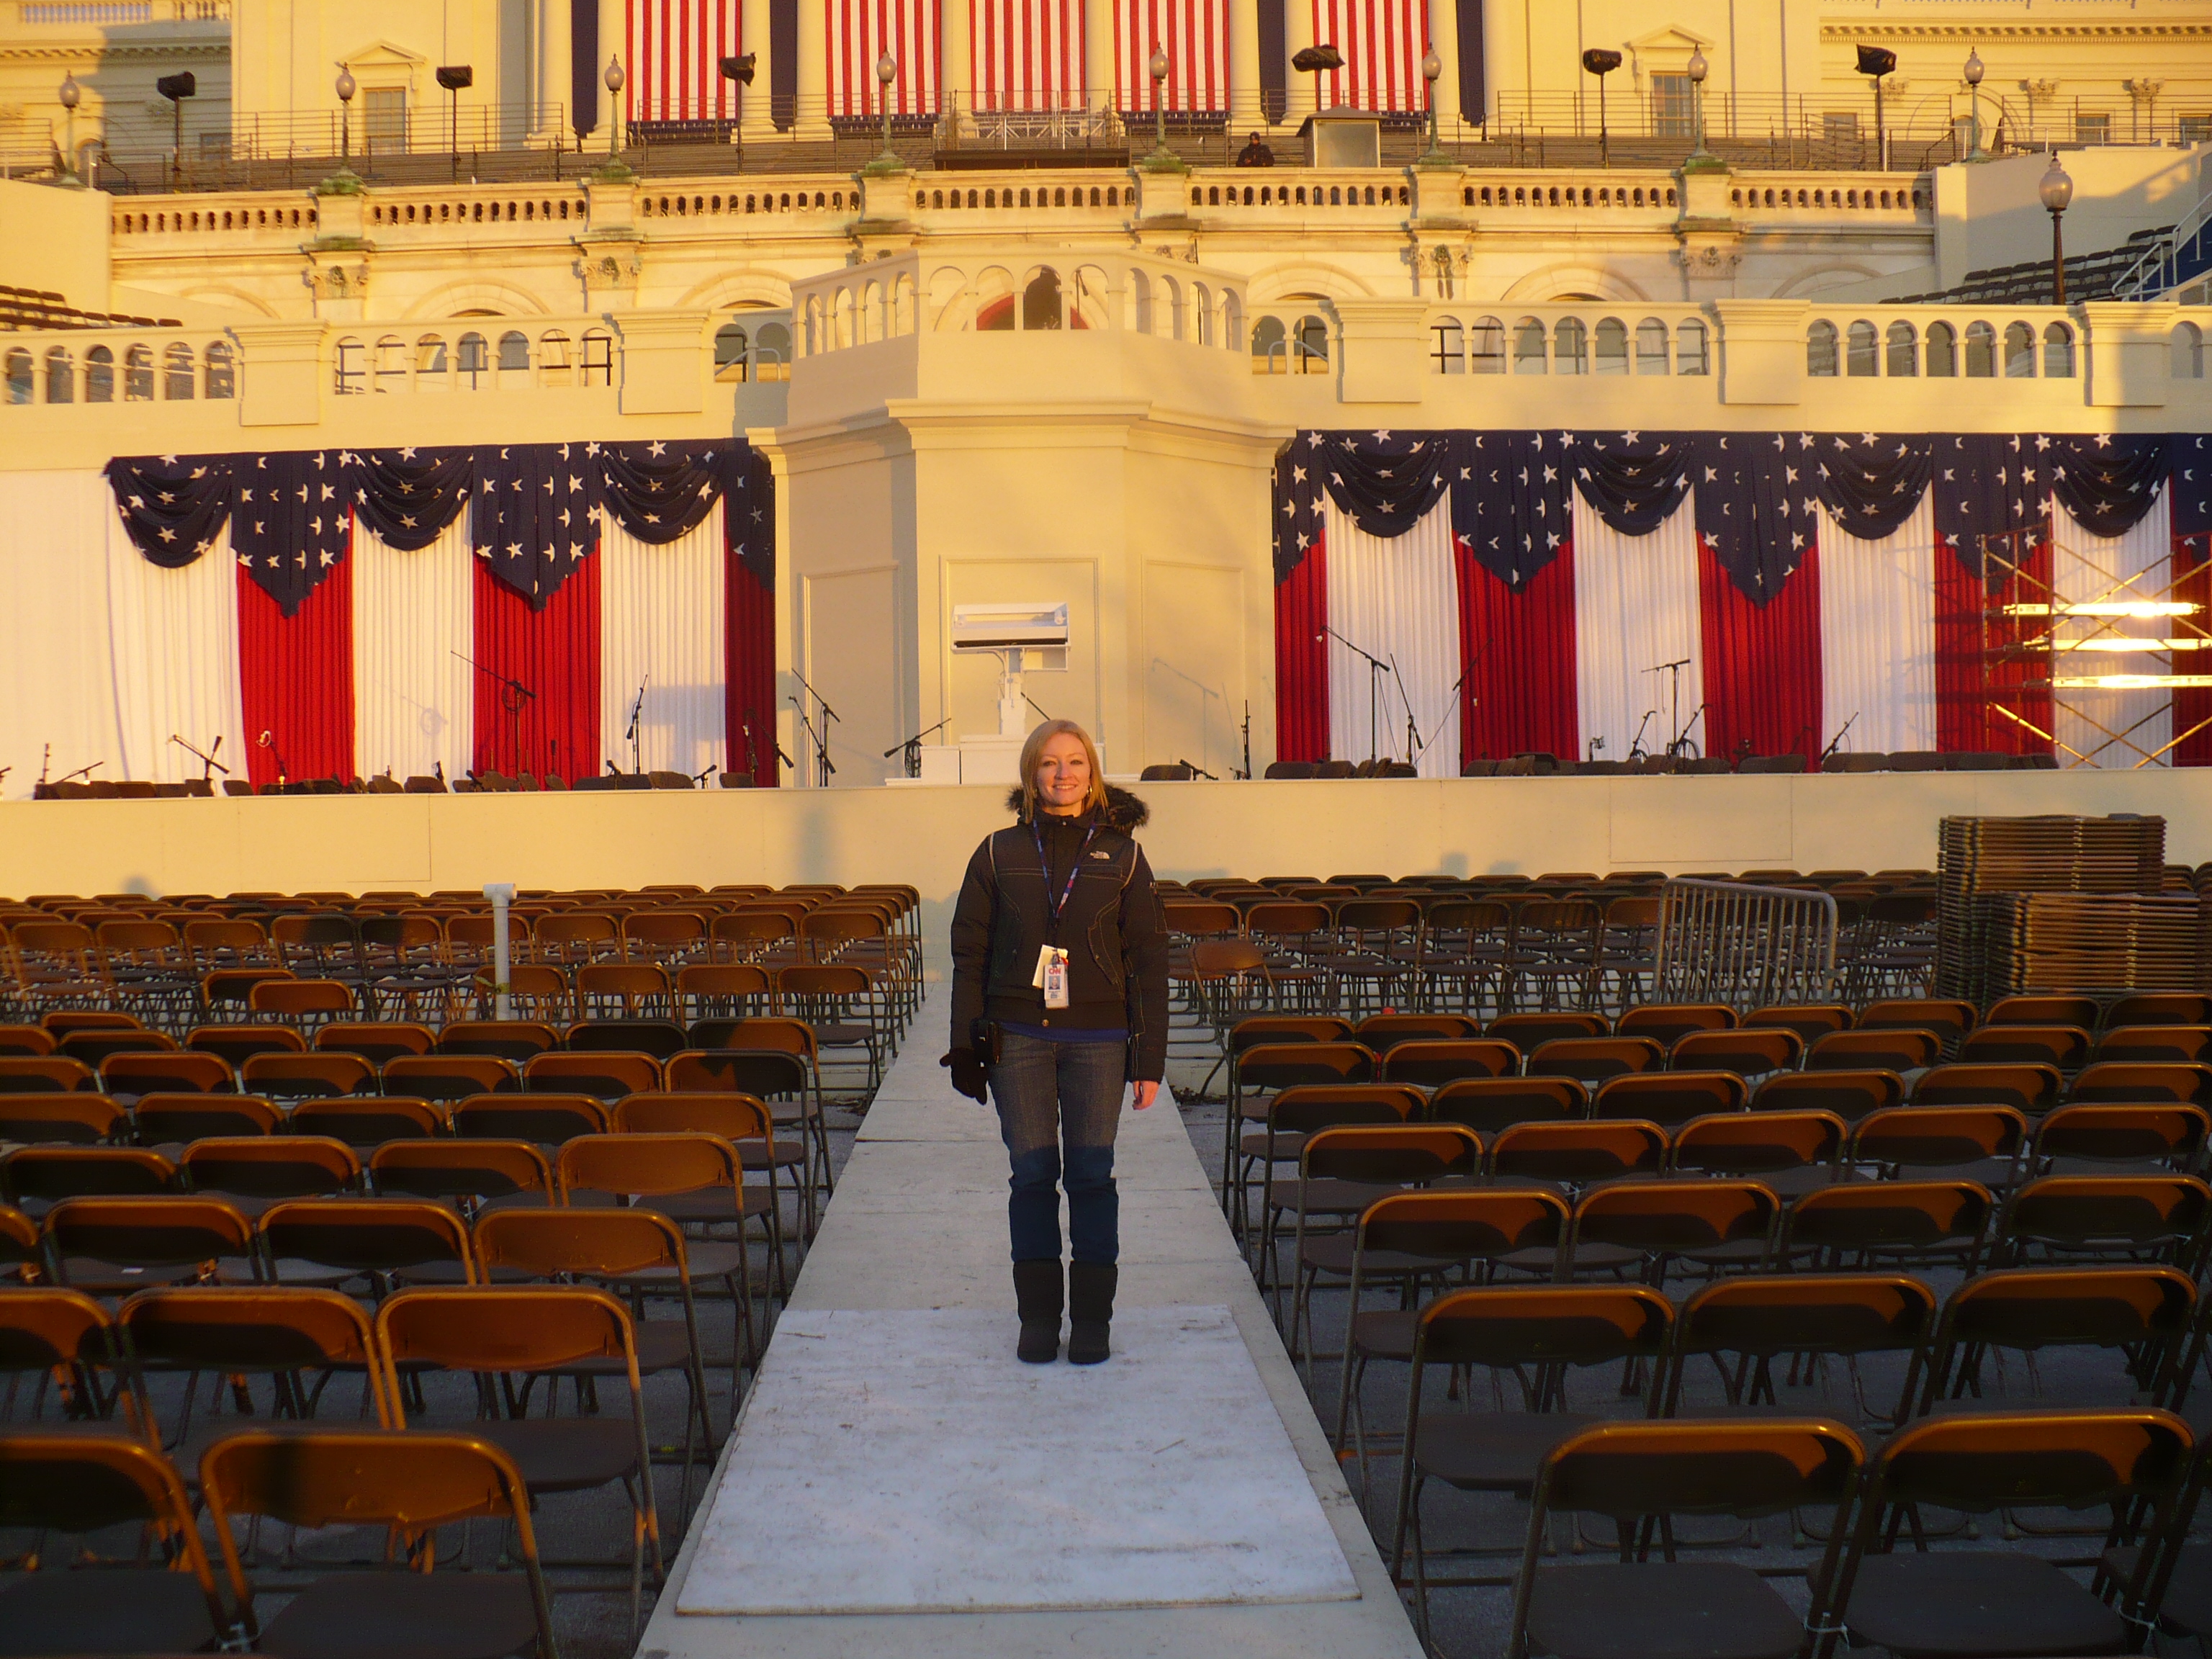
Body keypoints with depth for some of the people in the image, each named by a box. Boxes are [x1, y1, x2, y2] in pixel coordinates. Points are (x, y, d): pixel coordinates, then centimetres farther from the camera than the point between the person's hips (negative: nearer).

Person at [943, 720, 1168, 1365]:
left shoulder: (1121, 856, 4)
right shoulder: (999, 854, 5)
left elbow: (1148, 960, 4)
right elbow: (969, 951, 7)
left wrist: (1150, 1057, 0)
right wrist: (967, 1046, 1)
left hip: (1098, 1039, 0)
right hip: (1017, 1037, 0)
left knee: (1092, 1175, 3)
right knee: (1033, 1173, 3)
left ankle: (1092, 1318, 14)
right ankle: (1038, 1317, 14)